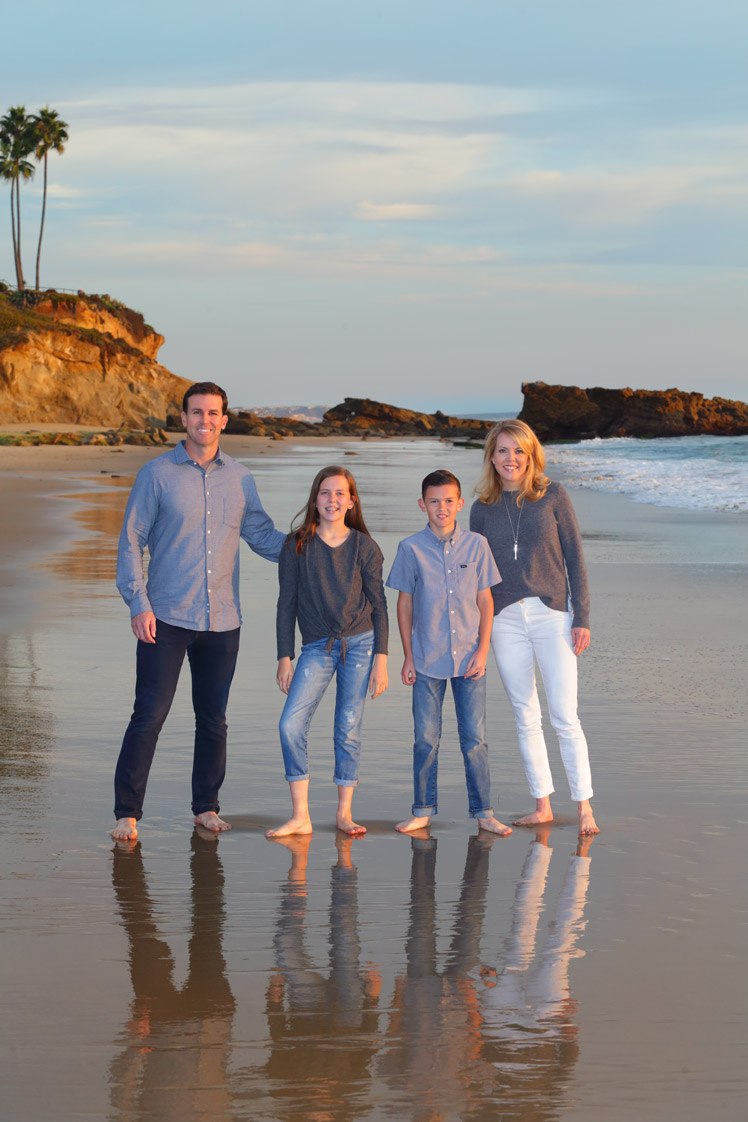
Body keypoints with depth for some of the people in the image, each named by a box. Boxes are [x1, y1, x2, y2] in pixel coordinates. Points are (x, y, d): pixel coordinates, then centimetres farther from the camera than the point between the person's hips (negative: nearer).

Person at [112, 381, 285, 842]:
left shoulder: (240, 478, 8)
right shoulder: (157, 474, -2)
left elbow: (262, 534, 14)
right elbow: (131, 541, -1)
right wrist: (138, 602, -10)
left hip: (222, 620, 3)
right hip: (166, 618, -3)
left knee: (213, 718, 10)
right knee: (150, 715, -6)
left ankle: (206, 807, 22)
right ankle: (128, 812, 1)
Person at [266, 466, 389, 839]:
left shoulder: (365, 548, 1)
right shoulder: (297, 545, 2)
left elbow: (378, 606, 4)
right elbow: (287, 603, 5)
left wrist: (381, 660, -1)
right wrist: (285, 658, 2)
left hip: (360, 643, -1)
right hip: (317, 647, 1)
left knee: (349, 728, 0)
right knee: (290, 723, -13)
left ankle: (344, 812, 14)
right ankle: (300, 816, -6)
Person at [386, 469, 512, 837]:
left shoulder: (476, 545, 1)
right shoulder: (411, 549, -1)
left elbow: (485, 601, 6)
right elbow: (405, 603, 5)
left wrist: (482, 651, -2)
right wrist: (408, 657, 2)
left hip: (468, 658, 0)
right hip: (427, 660, 0)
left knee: (474, 737, 3)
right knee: (426, 738, 4)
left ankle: (483, 811, 10)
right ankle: (423, 810, 15)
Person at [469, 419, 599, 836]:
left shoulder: (553, 496, 1)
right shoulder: (483, 508, 8)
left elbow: (575, 558, 1)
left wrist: (582, 618, -4)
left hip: (552, 614, -3)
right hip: (505, 618, 3)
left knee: (565, 716, -9)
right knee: (526, 716, 6)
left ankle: (585, 806, -3)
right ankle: (543, 805, 13)